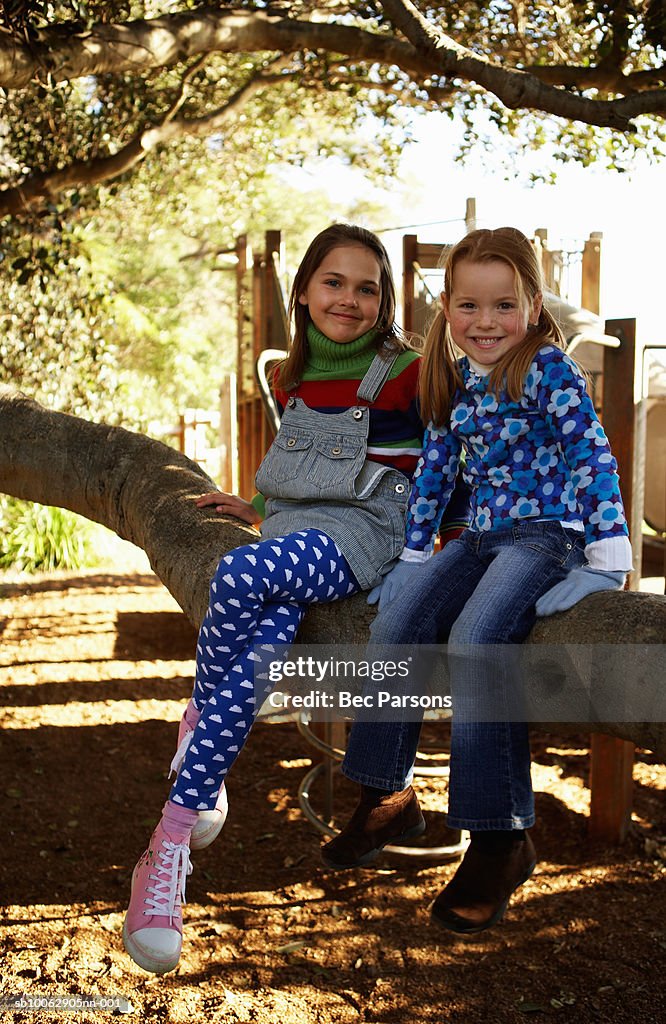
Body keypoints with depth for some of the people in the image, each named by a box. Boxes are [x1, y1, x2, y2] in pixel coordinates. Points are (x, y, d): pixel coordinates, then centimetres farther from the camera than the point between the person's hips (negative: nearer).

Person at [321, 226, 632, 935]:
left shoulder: (546, 370, -7)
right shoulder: (453, 383, 12)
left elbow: (591, 453, -12)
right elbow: (434, 472, 18)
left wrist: (609, 546, -18)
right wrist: (414, 553, 18)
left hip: (546, 533, -7)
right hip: (480, 537, 7)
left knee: (473, 642, -28)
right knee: (395, 624, -10)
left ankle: (500, 839, -21)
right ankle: (387, 793, 6)